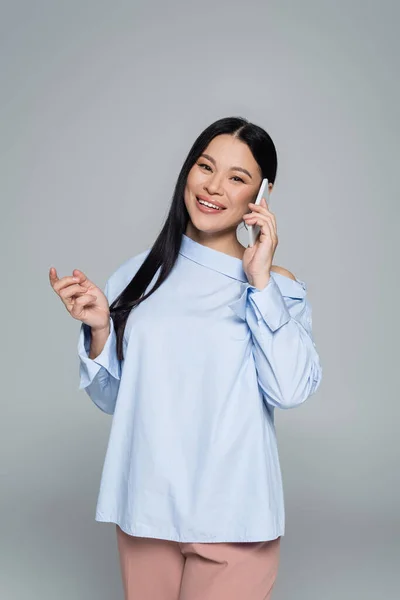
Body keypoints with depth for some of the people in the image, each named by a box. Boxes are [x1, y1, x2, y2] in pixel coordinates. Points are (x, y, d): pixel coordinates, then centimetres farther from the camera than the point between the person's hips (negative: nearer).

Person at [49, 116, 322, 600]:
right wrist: (98, 329, -10)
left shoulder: (278, 287, -2)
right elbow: (111, 398, 8)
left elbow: (290, 391, -18)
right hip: (145, 506, 3)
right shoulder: (139, 274, 4)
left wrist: (260, 280, -14)